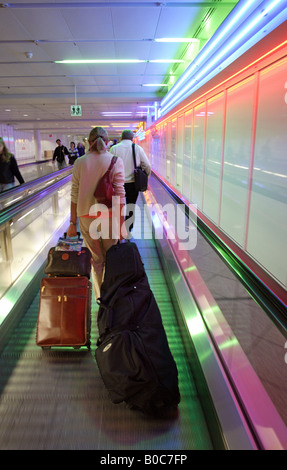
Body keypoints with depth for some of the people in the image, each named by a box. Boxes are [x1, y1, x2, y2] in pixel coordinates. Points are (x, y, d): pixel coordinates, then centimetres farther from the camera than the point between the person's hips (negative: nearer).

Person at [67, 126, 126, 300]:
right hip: (108, 217, -2)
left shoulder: (80, 162, 0)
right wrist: (121, 224, -5)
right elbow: (119, 196, -10)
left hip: (86, 217, 2)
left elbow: (75, 196, 0)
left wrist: (73, 223, 6)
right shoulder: (115, 161, -7)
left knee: (96, 260, 15)